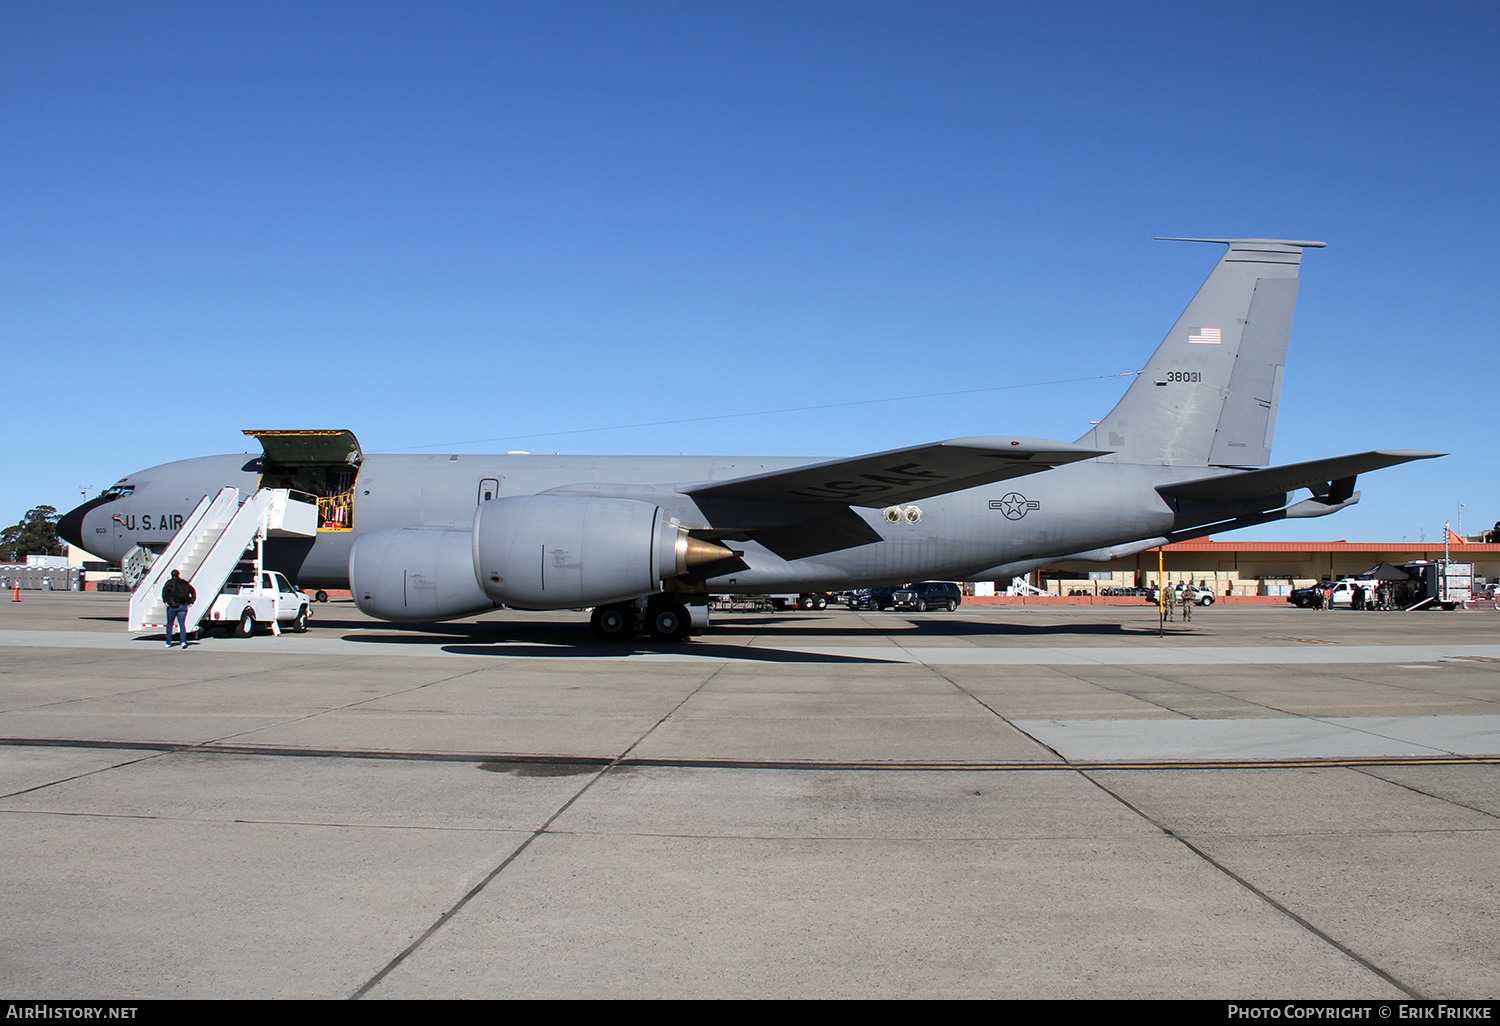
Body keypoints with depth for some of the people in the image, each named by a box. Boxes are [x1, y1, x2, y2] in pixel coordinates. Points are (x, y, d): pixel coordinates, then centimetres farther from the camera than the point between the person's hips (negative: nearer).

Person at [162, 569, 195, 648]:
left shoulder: (170, 583, -2)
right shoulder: (185, 583, 10)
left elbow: (164, 591, -19)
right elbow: (193, 593, 10)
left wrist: (165, 601, -13)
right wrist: (190, 602, 8)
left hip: (172, 606, -2)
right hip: (183, 607, 2)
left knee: (169, 624, 12)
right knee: (182, 624, 0)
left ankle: (168, 642, 17)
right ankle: (183, 641, -17)